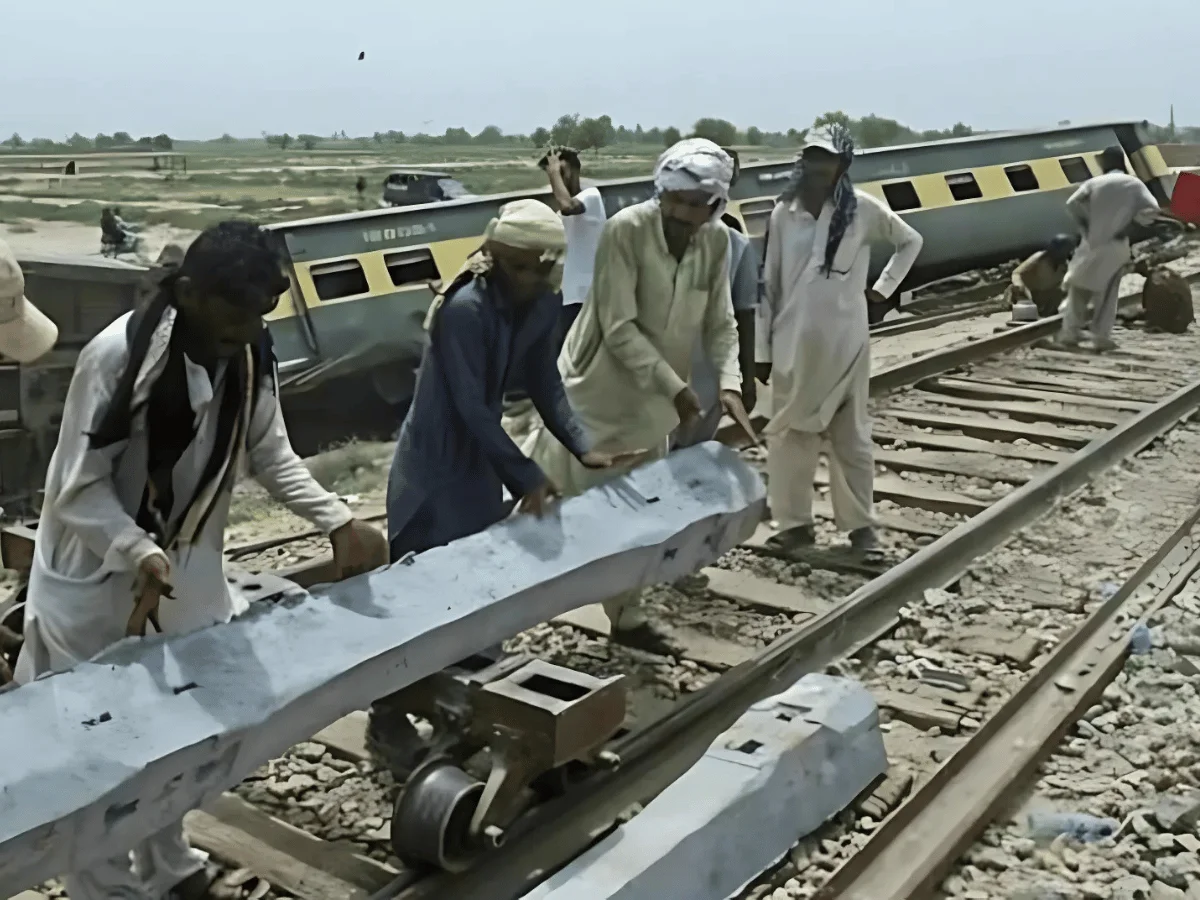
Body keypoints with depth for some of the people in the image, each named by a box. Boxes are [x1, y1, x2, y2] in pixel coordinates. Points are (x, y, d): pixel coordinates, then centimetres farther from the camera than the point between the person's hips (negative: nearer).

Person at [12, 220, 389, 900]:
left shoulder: (250, 356, -9)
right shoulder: (119, 355, -27)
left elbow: (272, 455, 2)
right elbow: (79, 488, -23)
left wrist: (339, 521, -10)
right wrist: (140, 553, -40)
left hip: (188, 568, 6)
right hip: (98, 578, -5)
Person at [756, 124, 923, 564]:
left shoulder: (862, 208, -4)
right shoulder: (784, 212, 1)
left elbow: (910, 241, 13)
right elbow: (770, 284, 3)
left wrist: (883, 288, 5)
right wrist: (762, 348, 2)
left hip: (844, 341, -2)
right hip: (793, 342, 2)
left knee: (851, 435, 7)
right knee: (789, 433, 8)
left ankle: (861, 525, 18)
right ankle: (797, 522, 20)